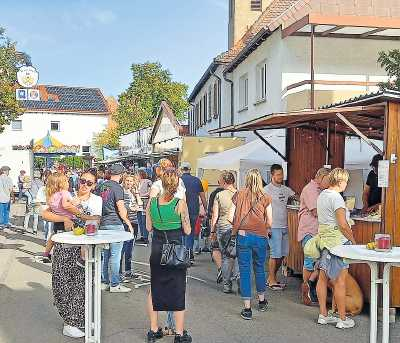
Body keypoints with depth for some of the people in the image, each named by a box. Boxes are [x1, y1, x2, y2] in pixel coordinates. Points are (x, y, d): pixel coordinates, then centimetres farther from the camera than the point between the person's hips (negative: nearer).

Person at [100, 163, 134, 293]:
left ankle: (104, 282, 20)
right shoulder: (117, 188, -11)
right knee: (115, 255, -3)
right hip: (115, 224, -8)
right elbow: (121, 209, -14)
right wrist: (128, 223, -5)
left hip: (103, 224, 8)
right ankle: (114, 285, 2)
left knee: (104, 254, 12)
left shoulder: (103, 186, 11)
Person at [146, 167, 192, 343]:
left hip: (157, 250, 4)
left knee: (154, 289, 16)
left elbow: (149, 227, 7)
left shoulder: (152, 202, -3)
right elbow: (187, 230, -7)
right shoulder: (180, 203, -14)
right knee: (178, 291, 8)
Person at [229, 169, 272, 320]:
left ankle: (247, 309, 6)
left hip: (242, 236, -1)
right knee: (259, 268, 19)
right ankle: (262, 301, 36)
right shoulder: (265, 198, 1)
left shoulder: (239, 195, 0)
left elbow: (230, 217, -2)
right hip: (261, 236, 1)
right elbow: (269, 222, -1)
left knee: (244, 271, 4)